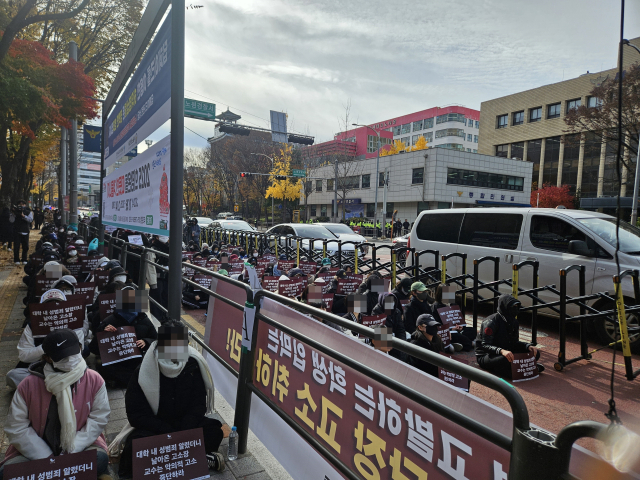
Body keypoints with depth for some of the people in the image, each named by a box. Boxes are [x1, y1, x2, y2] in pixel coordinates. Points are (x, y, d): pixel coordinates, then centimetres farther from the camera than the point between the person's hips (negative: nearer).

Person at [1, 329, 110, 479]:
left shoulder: (94, 380, -11)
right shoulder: (28, 385, -11)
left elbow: (99, 417, -8)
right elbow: (16, 427, -8)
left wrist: (73, 448, -18)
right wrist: (46, 457, -14)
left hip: (80, 445, -1)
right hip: (37, 449, 1)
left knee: (100, 459, -30)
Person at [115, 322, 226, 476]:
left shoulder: (193, 365, -11)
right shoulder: (143, 372, -16)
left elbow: (198, 404, -5)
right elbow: (137, 414, -14)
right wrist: (170, 433, -23)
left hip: (186, 424, 1)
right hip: (154, 427, -1)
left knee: (214, 432, -24)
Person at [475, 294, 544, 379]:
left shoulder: (513, 321, 7)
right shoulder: (491, 322, -20)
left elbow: (515, 342, 12)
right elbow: (485, 345, -25)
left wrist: (528, 346, -8)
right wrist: (502, 351, -43)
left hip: (505, 353, 8)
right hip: (486, 356, -8)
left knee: (535, 353, -3)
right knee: (506, 360, -40)